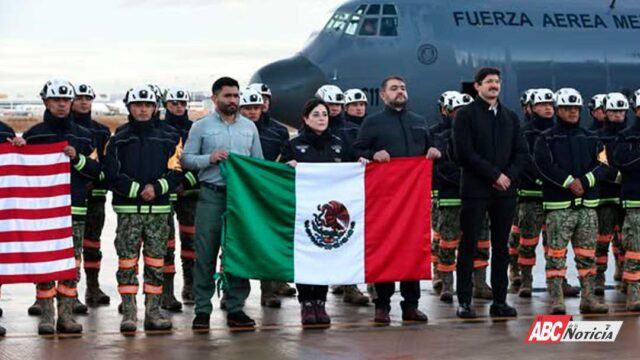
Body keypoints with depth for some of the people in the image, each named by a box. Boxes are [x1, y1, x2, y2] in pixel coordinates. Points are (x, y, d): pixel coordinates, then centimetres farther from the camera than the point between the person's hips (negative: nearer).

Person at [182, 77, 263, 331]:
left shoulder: (249, 127, 14)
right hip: (211, 195, -3)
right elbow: (186, 158, 1)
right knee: (205, 254, -3)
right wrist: (210, 159, -14)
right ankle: (202, 310, 1)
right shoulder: (201, 126, 4)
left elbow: (259, 162, 17)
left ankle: (236, 308, 11)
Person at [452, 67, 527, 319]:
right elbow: (465, 153, -10)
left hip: (505, 189, 5)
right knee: (469, 245, -2)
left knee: (501, 246, 6)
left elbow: (521, 153, 11)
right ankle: (464, 301, 1)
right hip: (475, 190, -5)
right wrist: (494, 174, -13)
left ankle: (499, 300, 10)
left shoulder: (510, 117, 15)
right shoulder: (466, 115, 0)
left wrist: (509, 176, -7)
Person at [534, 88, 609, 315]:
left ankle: (588, 298, 12)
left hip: (587, 205, 4)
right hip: (558, 205, -4)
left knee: (587, 254, 6)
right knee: (556, 254, -7)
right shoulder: (546, 139, 3)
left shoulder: (591, 139, 14)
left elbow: (603, 166, 3)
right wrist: (569, 182, -19)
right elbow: (544, 165, -12)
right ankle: (556, 300, -5)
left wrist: (584, 181, -13)